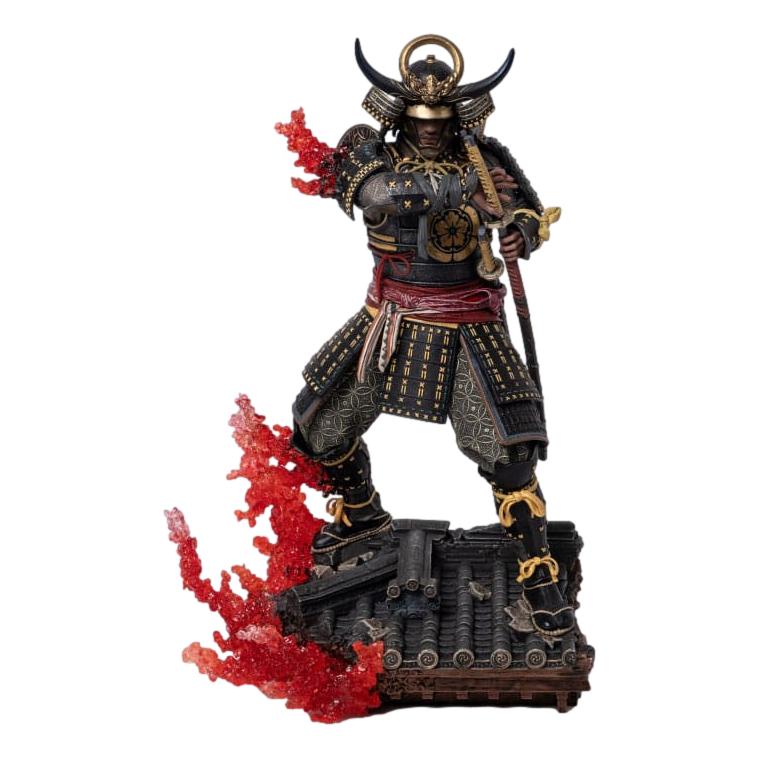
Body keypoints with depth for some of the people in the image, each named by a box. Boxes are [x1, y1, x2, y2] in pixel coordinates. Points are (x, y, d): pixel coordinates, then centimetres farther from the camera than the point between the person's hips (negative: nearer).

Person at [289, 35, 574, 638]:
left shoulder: (482, 157, -6)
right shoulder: (369, 151, -6)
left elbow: (530, 208, 5)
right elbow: (379, 193, -22)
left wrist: (523, 234, -18)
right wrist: (461, 189, -30)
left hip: (468, 328, -2)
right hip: (392, 320, 2)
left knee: (508, 451, -15)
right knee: (321, 426, 12)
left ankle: (540, 575, 1)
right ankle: (361, 515, 42)